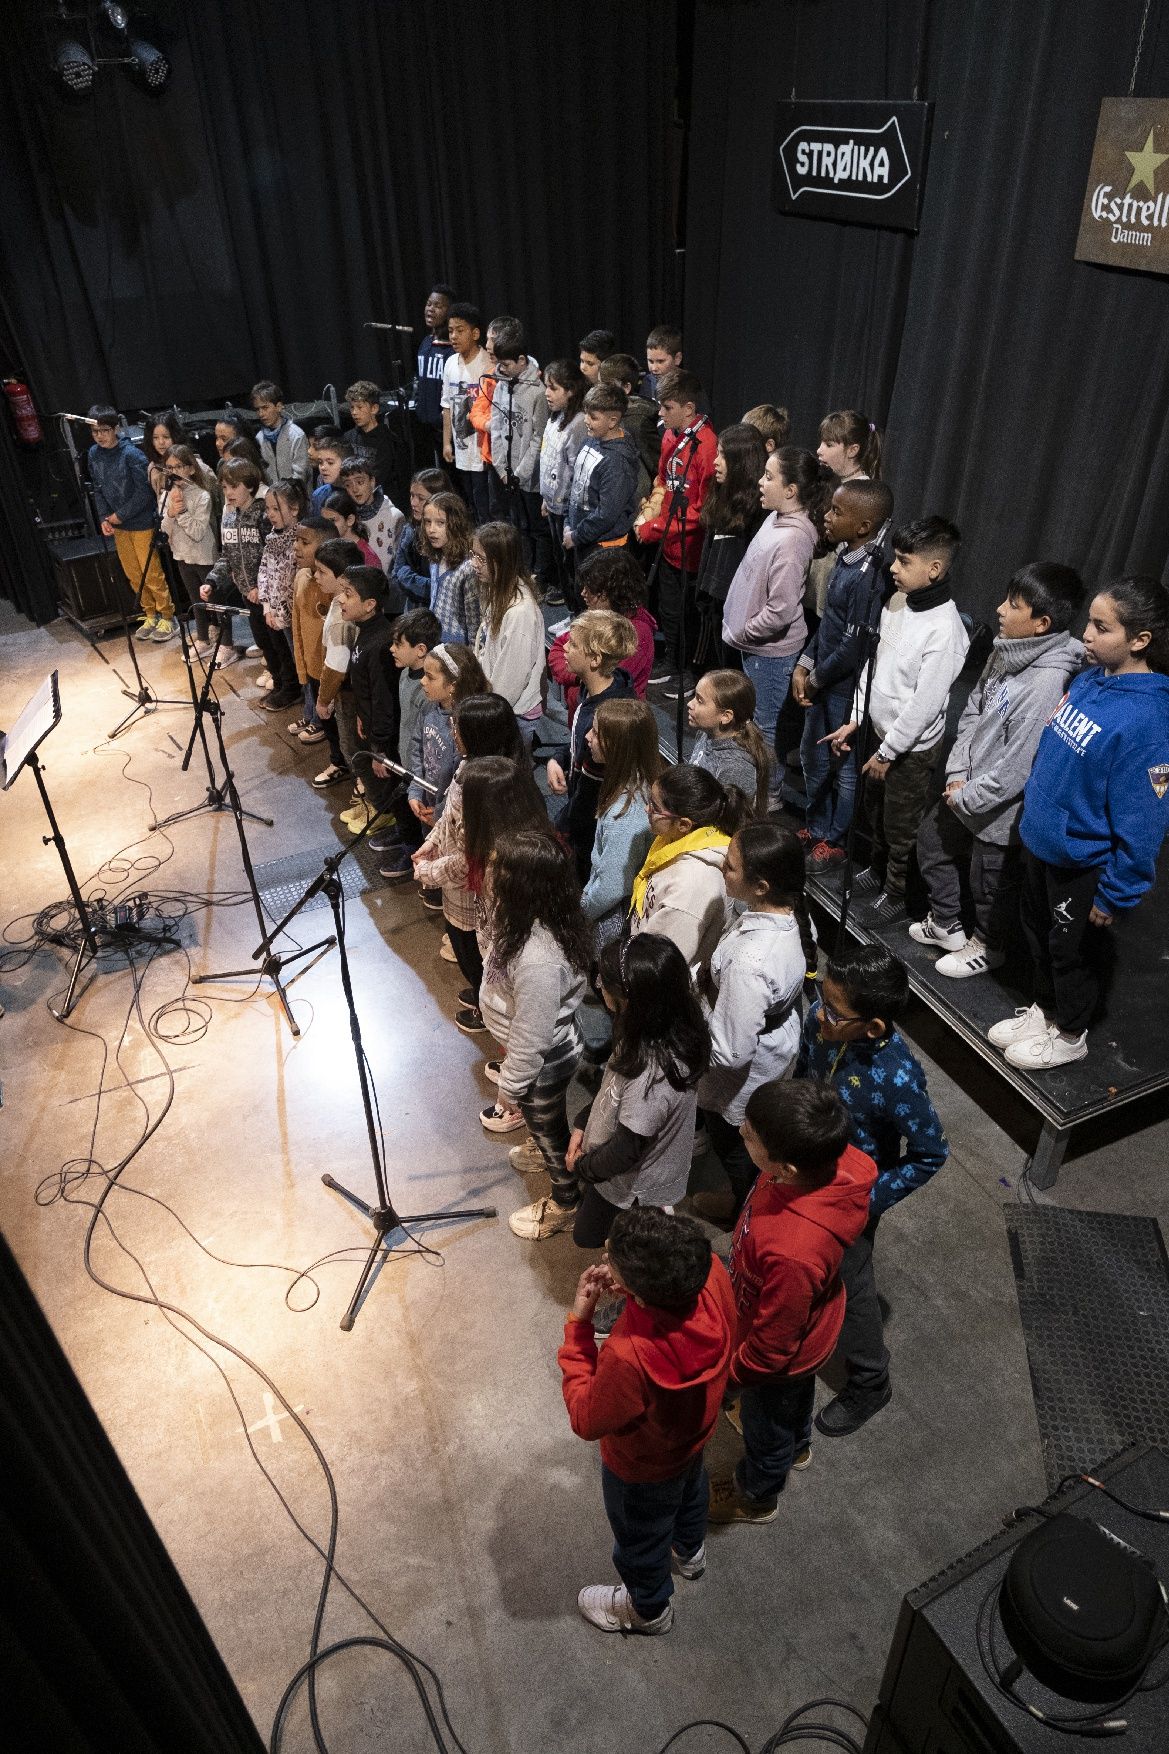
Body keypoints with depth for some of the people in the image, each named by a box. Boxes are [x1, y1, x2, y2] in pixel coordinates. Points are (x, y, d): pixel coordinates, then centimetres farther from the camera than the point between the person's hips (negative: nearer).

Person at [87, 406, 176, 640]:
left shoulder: (131, 454, -16)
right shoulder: (93, 454, 2)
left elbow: (144, 491, -16)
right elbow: (98, 489, 10)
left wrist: (120, 515, -13)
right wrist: (104, 518, -1)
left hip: (141, 522, -6)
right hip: (117, 525, 6)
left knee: (152, 573, -1)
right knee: (133, 575, 12)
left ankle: (167, 617, 12)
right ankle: (150, 615, 26)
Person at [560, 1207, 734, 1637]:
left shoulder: (629, 1356, -49)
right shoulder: (713, 1272, -34)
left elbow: (586, 1420, -27)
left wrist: (578, 1322, -30)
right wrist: (630, 1281, -22)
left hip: (643, 1466, -5)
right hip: (694, 1429, 6)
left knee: (640, 1539, 29)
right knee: (690, 1490, 38)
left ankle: (648, 1609, 59)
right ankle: (690, 1550, 70)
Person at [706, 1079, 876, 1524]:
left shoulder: (793, 1252, -49)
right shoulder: (832, 1165, -29)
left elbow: (773, 1345, -29)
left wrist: (732, 1370, -10)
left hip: (782, 1356, -6)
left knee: (766, 1428, 27)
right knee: (798, 1393, 37)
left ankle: (756, 1497, 59)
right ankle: (797, 1445, 69)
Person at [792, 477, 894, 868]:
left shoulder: (869, 575, -26)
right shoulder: (844, 555, 1)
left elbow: (853, 648, -24)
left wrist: (817, 678, -11)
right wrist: (804, 665, 3)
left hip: (845, 687, -9)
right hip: (821, 681, 9)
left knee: (844, 767, 10)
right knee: (811, 756, 23)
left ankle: (836, 841, 29)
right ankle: (816, 827, 43)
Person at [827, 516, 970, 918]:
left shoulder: (945, 631, -27)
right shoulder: (896, 604, -3)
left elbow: (926, 704, -24)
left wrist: (888, 752, -17)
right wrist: (854, 720, 9)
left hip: (912, 747, -7)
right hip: (881, 730, 8)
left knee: (901, 827, 11)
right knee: (877, 813, 25)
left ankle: (898, 893, 32)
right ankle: (878, 870, 48)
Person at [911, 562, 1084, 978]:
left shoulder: (1048, 682, -31)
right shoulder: (1005, 652, -5)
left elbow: (1018, 766, -28)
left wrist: (967, 798, -16)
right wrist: (956, 773, -4)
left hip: (1000, 808, -8)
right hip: (965, 791, 9)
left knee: (991, 884, 14)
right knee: (932, 841, 25)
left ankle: (987, 947, 43)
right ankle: (947, 925, 47)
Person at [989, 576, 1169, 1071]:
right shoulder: (1090, 679, -4)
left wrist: (1116, 894, -19)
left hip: (1081, 862, -7)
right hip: (1039, 840, 7)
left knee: (1071, 948, 14)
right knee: (1038, 933, 24)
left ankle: (1069, 1035, 38)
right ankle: (1043, 1010, 47)